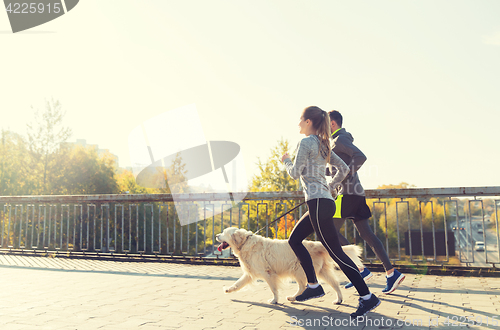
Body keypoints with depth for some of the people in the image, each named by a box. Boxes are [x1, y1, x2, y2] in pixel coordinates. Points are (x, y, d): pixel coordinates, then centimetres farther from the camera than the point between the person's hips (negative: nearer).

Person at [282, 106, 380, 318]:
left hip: (318, 203, -10)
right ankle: (313, 286, 19)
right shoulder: (323, 144, 16)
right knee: (294, 240, 16)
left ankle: (367, 297, -4)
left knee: (335, 252, -7)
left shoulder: (306, 142, -9)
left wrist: (286, 161, 9)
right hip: (324, 201, 10)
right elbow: (344, 168, 17)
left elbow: (295, 173, -10)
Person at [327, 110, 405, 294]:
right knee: (366, 234, 6)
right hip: (356, 193, 10)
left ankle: (360, 270, -5)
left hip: (348, 193, -10)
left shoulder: (339, 139, -8)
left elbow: (360, 157, -23)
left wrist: (344, 177, -20)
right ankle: (391, 273, 3)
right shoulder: (339, 140, 22)